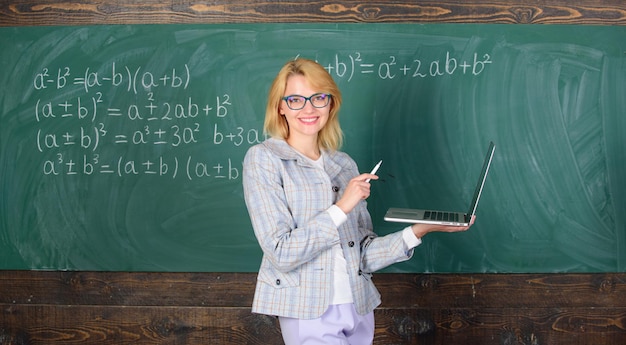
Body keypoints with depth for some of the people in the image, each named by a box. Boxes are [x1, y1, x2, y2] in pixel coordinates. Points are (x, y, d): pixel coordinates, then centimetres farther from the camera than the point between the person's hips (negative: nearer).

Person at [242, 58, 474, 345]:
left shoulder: (344, 164, 9)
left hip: (358, 308, 5)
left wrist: (420, 230, -4)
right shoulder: (262, 159, -6)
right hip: (308, 312, -5)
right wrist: (341, 208, -16)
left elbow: (362, 255, 5)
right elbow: (281, 253, -14)